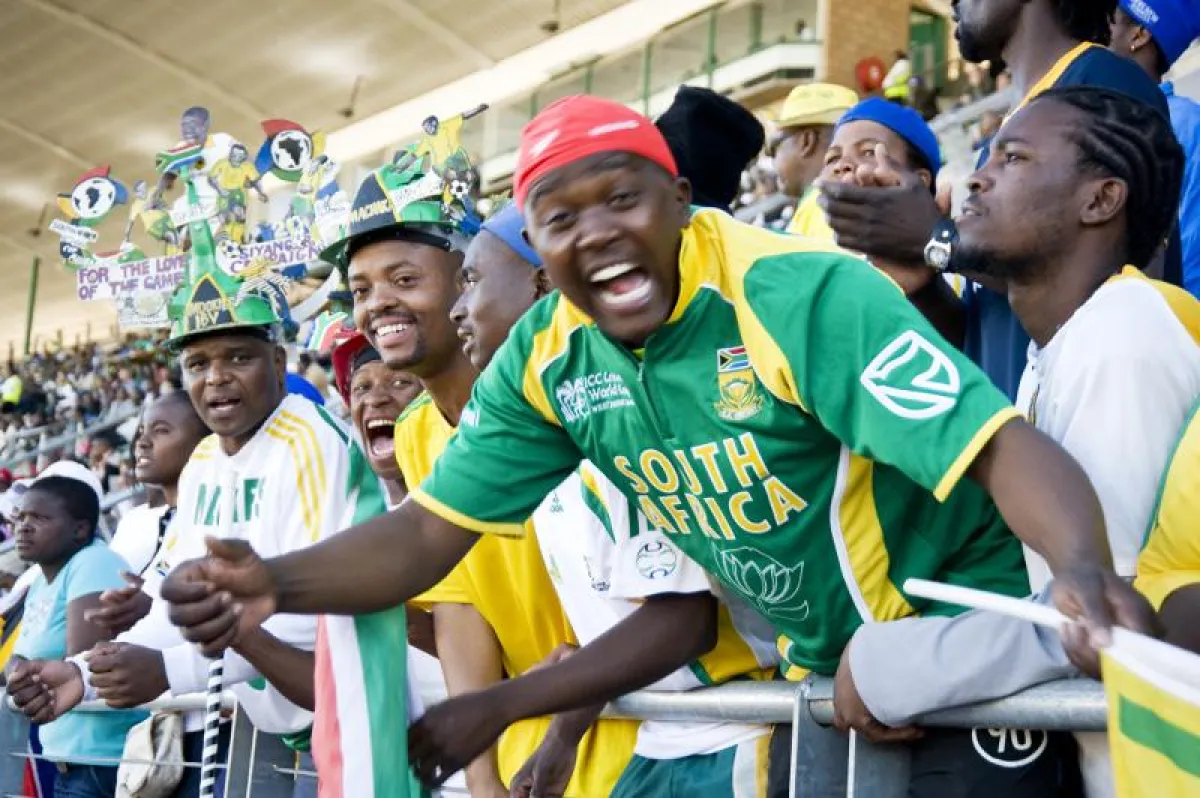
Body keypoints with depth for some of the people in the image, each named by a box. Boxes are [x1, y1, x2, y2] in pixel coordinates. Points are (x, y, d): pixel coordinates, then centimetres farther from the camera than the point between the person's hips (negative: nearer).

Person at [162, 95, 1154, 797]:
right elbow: (429, 530, -5)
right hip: (818, 672, 6)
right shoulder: (547, 359, -7)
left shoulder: (801, 293, -26)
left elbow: (1000, 446, -32)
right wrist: (277, 583, -23)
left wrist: (1084, 567, -54)